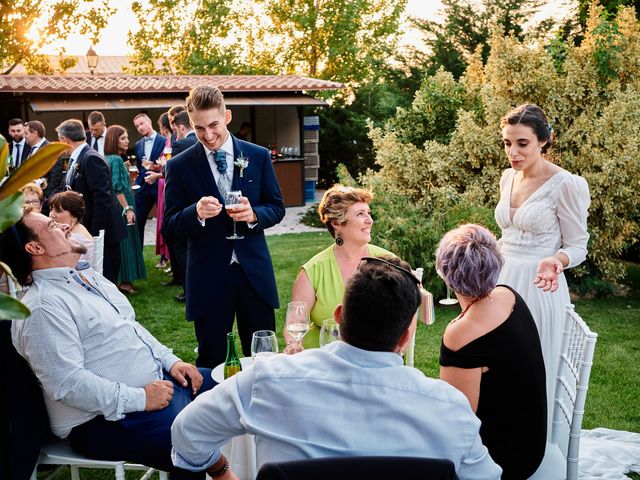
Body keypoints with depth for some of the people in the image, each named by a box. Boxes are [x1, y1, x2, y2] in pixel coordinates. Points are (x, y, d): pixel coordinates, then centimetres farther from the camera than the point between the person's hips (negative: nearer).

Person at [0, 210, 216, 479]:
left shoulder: (88, 276, 13)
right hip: (106, 418, -10)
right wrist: (139, 399, -23)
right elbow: (67, 382, -24)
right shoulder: (43, 306, -18)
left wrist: (170, 361, 6)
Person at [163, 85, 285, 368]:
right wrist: (196, 213, -24)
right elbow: (169, 230, -3)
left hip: (255, 273, 2)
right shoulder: (180, 166, -2)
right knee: (211, 363, 10)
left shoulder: (258, 156, 3)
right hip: (208, 278, -1)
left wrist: (254, 215, -15)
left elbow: (277, 208, 7)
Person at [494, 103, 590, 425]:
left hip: (538, 287, -6)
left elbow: (578, 247, -8)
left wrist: (556, 260, -27)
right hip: (504, 280, 6)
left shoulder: (566, 185, -13)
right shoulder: (508, 177, 7)